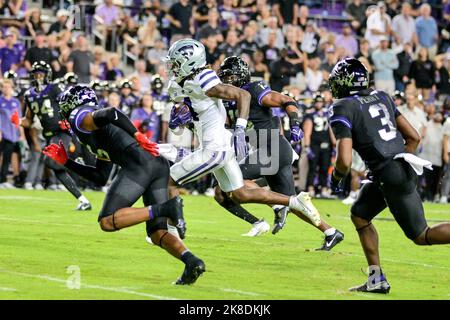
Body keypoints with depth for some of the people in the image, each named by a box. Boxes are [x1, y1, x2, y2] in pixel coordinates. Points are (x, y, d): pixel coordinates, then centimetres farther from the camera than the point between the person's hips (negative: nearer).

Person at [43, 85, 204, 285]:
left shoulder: (80, 117, 9)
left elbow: (110, 113, -11)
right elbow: (100, 178, 36)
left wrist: (137, 136, -12)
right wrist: (65, 162, 40)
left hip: (138, 164, -8)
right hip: (160, 166, 8)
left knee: (107, 222, -5)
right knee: (157, 233, 10)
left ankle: (166, 209, -18)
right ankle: (191, 261, -15)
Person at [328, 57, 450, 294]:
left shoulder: (342, 109, -9)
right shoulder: (381, 97, 12)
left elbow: (345, 161, -17)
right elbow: (413, 137, 14)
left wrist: (335, 179, 4)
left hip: (390, 176, -8)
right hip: (403, 167, 8)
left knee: (421, 235, 1)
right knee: (360, 215, 21)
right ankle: (377, 280, 19)